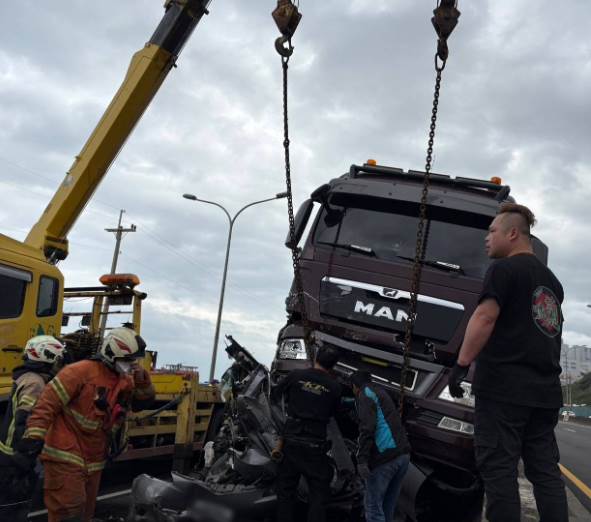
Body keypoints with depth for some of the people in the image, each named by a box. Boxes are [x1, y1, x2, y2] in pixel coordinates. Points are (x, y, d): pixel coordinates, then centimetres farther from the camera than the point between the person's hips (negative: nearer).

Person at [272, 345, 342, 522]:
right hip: (315, 445, -2)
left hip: (291, 440, 2)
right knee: (318, 494, 9)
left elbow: (275, 394, 9)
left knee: (286, 489, 16)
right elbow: (331, 414, 7)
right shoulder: (334, 387, -5)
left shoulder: (295, 375, -4)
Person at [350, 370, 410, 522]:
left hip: (385, 457, -8)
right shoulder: (381, 392, 25)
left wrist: (362, 460, -19)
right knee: (388, 505, 16)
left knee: (373, 505, -2)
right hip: (403, 454, 8)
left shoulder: (365, 394, -1)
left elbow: (367, 428, -15)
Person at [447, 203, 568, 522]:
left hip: (503, 386, -8)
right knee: (545, 471, 9)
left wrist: (461, 364, -17)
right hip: (545, 390, 8)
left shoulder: (504, 268, -5)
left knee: (498, 469, -5)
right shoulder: (551, 280, 20)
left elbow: (484, 318, -17)